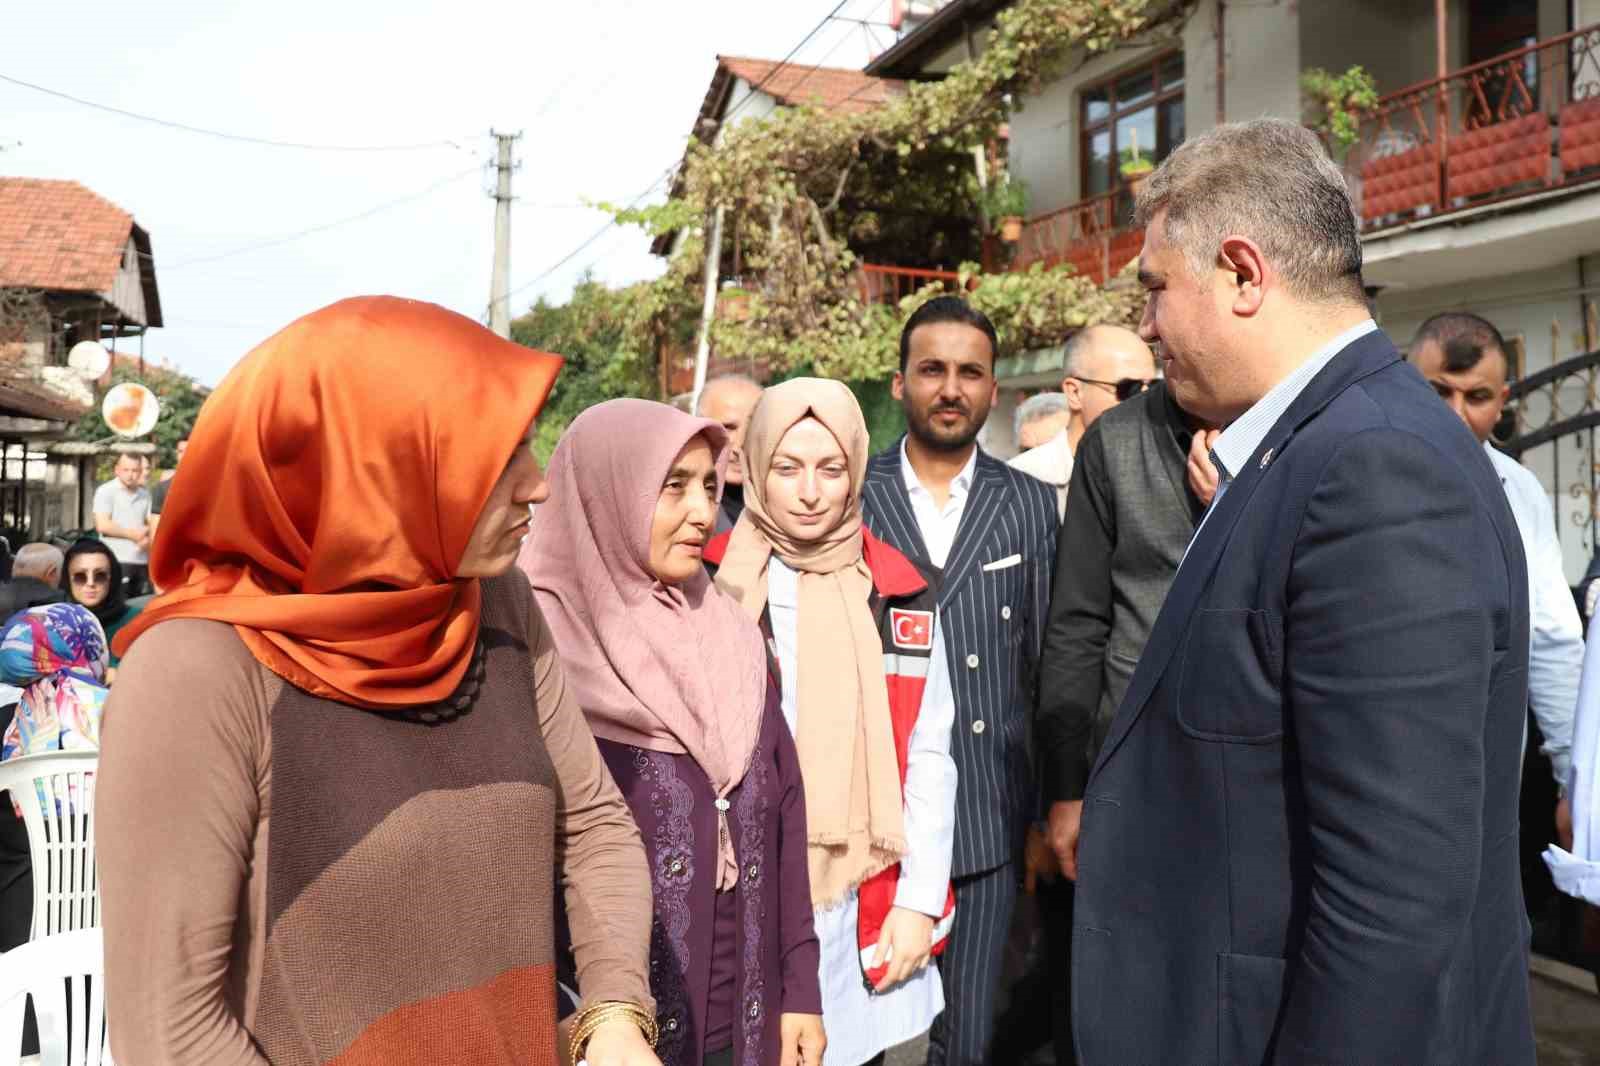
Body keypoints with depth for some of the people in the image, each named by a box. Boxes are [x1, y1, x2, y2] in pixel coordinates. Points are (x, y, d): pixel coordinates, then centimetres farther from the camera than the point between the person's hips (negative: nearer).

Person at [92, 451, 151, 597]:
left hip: (142, 560, 5)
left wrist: (147, 537, -7)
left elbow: (151, 524, 15)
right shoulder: (105, 491, -2)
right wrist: (132, 534, -7)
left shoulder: (145, 494, 13)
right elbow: (102, 525, -10)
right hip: (116, 561, -5)